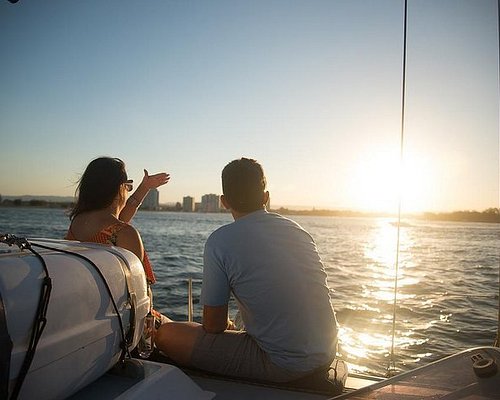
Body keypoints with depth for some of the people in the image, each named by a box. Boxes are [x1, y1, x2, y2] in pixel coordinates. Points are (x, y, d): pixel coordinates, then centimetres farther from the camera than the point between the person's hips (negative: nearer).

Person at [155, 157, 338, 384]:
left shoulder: (220, 241, -11)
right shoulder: (297, 230, 7)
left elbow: (213, 324, -6)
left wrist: (227, 324, 18)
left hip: (281, 366, -7)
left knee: (166, 335, -1)